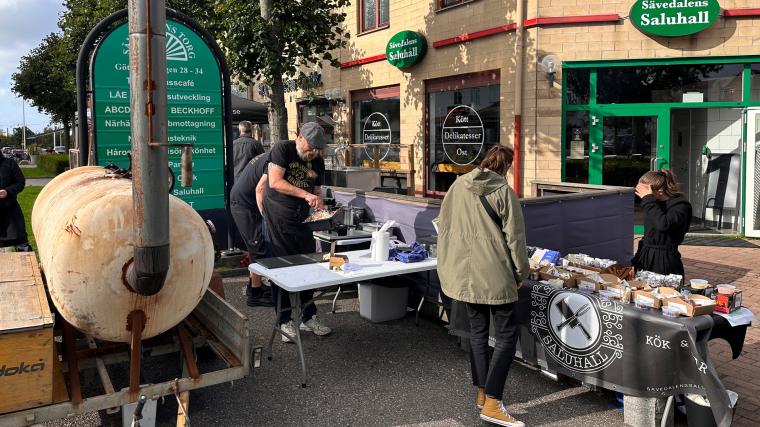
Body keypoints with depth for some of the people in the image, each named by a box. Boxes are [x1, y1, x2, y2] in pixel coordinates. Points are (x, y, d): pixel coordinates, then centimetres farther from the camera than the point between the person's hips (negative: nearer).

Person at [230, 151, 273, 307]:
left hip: (239, 201, 10)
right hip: (244, 204, -10)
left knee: (255, 247, 19)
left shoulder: (268, 157, 13)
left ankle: (253, 285, 30)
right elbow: (260, 189, -26)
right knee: (259, 249, -5)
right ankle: (255, 293, 2)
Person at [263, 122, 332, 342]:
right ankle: (285, 321, 10)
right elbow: (275, 182, -18)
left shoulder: (317, 162, 9)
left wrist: (319, 203, -7)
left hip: (302, 220, 6)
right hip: (278, 218, -5)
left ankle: (309, 318, 19)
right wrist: (305, 194, -24)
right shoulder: (282, 149, -7)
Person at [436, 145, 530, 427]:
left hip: (465, 274, 6)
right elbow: (515, 237, -10)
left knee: (478, 330, 18)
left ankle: (482, 393, 26)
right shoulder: (503, 191, -11)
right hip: (495, 275, -6)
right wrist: (521, 272, 3)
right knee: (507, 334, 2)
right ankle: (492, 404, -1)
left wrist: (449, 266, 19)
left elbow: (443, 227, 10)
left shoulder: (458, 186, 4)